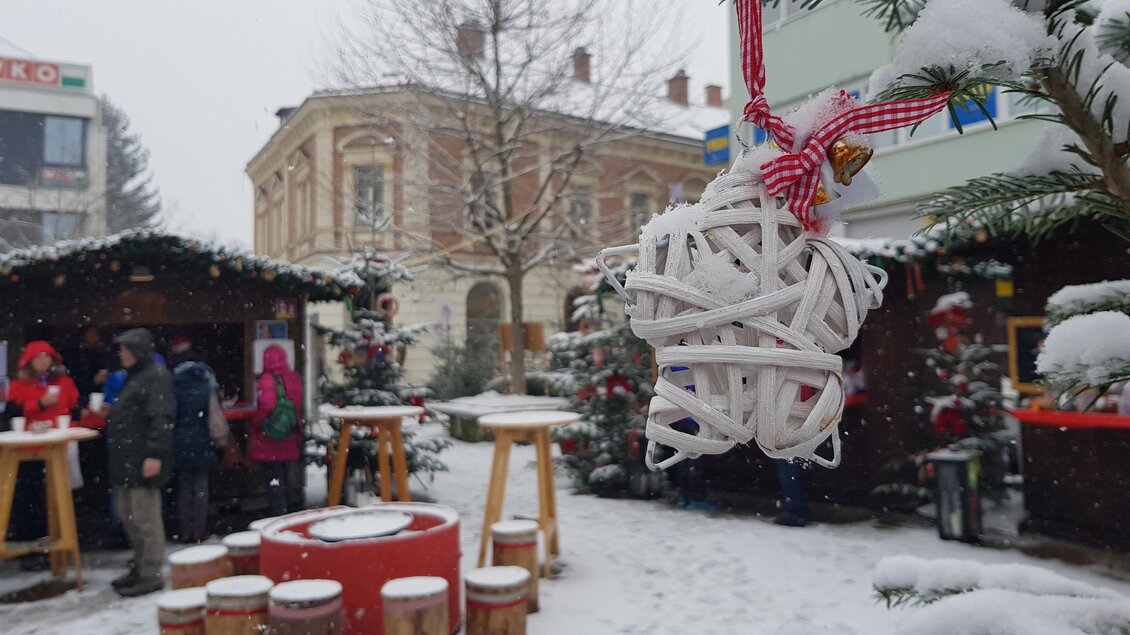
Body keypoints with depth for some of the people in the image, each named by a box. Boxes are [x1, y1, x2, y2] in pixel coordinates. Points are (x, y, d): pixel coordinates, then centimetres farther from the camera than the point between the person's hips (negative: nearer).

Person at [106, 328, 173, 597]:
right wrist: (109, 414, 15)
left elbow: (161, 419, -21)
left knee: (145, 518, -4)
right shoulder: (134, 376, 19)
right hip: (126, 459, 10)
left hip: (144, 460, -10)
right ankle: (140, 566, 28)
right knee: (128, 515, 16)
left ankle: (150, 574, 4)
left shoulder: (156, 376, -13)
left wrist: (154, 454, -26)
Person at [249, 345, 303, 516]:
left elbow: (266, 407, -25)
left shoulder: (267, 380, -17)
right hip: (289, 438, 7)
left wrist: (254, 427, -12)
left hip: (269, 438, -6)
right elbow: (298, 405, 10)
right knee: (282, 475, 20)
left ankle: (278, 513, -1)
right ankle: (283, 510, 30)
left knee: (273, 478, -1)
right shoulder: (295, 378, 3)